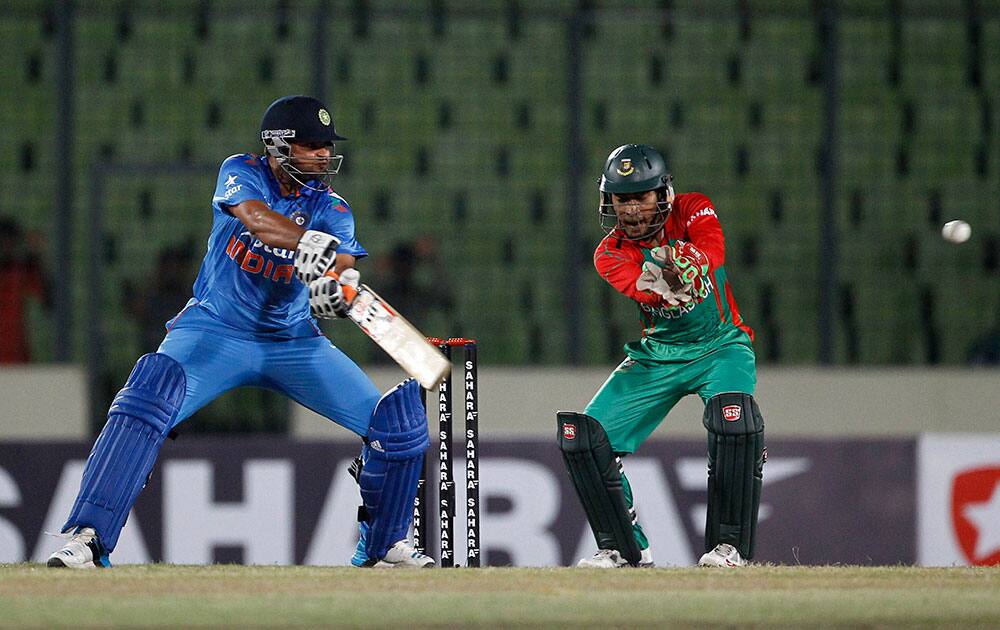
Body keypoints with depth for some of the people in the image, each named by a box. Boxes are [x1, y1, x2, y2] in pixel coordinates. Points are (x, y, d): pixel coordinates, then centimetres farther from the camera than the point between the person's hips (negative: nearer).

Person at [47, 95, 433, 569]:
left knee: (396, 420, -7)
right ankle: (88, 535, -29)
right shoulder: (242, 173, -9)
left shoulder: (331, 210, -4)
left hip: (294, 341, 3)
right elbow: (254, 216, -32)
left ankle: (385, 545, 15)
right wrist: (312, 242, -51)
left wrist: (335, 290, -47)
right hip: (217, 330, -3)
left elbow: (340, 263, -22)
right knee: (150, 397, -31)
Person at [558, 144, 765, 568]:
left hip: (719, 345, -3)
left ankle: (730, 545, -26)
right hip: (655, 355, 3)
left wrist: (686, 262, -56)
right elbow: (640, 289, -31)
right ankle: (625, 549, 5)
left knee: (734, 416, -34)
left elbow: (712, 254, -33)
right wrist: (660, 284, -55)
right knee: (582, 436, -10)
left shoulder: (693, 212, -11)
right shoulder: (611, 255, -9)